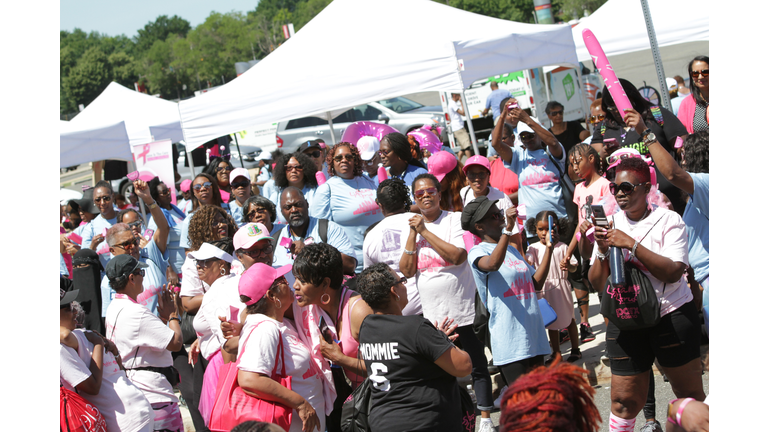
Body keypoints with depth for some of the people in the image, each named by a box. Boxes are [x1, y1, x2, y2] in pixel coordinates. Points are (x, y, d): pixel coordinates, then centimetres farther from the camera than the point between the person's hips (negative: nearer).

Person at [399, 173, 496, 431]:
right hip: (431, 313, 4)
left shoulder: (455, 219, -5)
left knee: (477, 366, 5)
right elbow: (406, 270, -1)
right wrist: (413, 234, -9)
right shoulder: (412, 226, 7)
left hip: (464, 309, -4)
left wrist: (425, 231, -16)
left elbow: (458, 256, -21)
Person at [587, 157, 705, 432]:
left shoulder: (668, 220, -4)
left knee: (690, 394, 6)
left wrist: (632, 245, -23)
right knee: (624, 401, 1)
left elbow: (673, 272, -18)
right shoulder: (609, 225, 7)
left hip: (673, 316, -3)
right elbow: (598, 284, 3)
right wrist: (603, 252, -15)